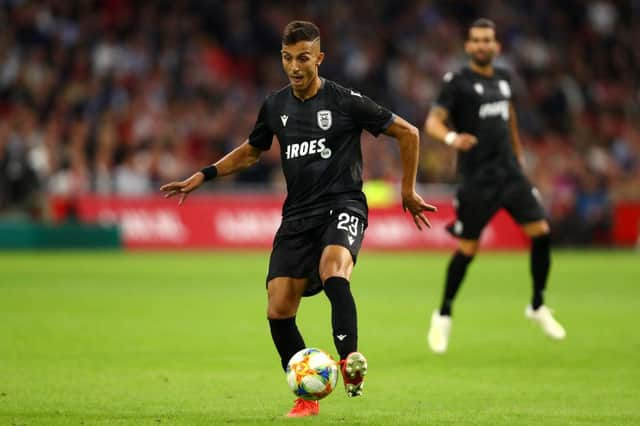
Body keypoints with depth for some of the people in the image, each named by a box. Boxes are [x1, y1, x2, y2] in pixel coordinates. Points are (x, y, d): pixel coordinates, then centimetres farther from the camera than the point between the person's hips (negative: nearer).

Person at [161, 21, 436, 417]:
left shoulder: (346, 101, -6)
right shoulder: (275, 106, 9)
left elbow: (408, 133, 1)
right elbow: (250, 152, 26)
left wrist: (408, 191, 5)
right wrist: (203, 176, 14)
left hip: (342, 206, -5)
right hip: (298, 215, 5)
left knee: (332, 270, -38)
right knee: (278, 311, -6)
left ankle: (350, 360, -42)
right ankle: (307, 396, 8)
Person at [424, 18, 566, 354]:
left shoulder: (502, 78, 11)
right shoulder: (457, 82, -8)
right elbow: (433, 122, -16)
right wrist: (451, 137, -36)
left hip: (509, 171, 6)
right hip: (477, 178, -6)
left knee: (541, 232, -4)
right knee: (467, 249, -4)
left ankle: (537, 307, 13)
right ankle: (444, 315, 15)